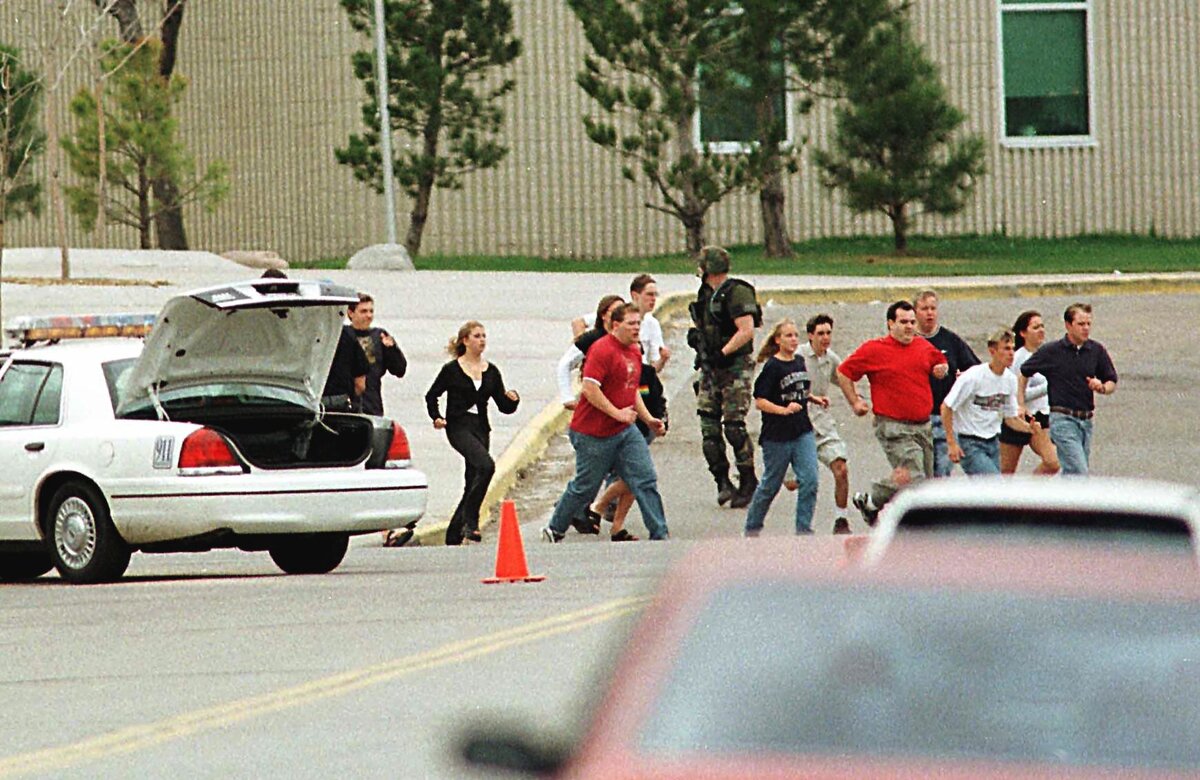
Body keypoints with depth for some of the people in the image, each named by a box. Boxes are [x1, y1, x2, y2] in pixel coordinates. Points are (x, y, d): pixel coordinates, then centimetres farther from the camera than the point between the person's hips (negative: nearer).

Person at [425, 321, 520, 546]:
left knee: (472, 484, 6)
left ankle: (454, 535, 18)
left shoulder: (491, 372, 11)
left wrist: (512, 400, -11)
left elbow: (504, 407, 10)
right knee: (485, 465, -28)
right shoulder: (452, 370, 0)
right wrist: (436, 417, -6)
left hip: (481, 429, 6)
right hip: (459, 426, -6)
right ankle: (470, 520, -22)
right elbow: (432, 396, 9)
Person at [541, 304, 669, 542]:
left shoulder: (634, 352, 12)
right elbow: (590, 388, -24)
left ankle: (659, 534, -2)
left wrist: (648, 419, 15)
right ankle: (554, 530, 23)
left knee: (646, 479, -3)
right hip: (593, 433, -8)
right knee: (586, 486, 4)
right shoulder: (602, 350, -17)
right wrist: (617, 413, -22)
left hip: (625, 431, 8)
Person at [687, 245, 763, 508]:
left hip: (735, 366, -9)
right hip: (711, 368, 9)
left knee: (734, 425, -9)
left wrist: (723, 353, -24)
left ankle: (748, 483, 0)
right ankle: (722, 481, 8)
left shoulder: (736, 293, -13)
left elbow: (746, 330, -21)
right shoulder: (706, 294, 14)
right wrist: (694, 333, 5)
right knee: (708, 425, 2)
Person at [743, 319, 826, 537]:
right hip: (777, 435, -5)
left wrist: (814, 399, 8)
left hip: (803, 432, 5)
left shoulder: (800, 362, 8)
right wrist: (784, 410, -26)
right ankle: (752, 528, 25)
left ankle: (804, 529, -1)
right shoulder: (772, 367, -12)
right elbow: (760, 401, -15)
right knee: (771, 485, 7)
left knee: (809, 481, -8)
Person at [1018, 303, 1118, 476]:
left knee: (1071, 474, 8)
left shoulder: (1097, 350, 6)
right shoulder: (1052, 351, -3)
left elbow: (1112, 382, 14)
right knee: (1079, 474, -16)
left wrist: (1101, 387, -8)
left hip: (1086, 420, 5)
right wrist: (1021, 405, 2)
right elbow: (1023, 374, 8)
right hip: (1062, 420, -5)